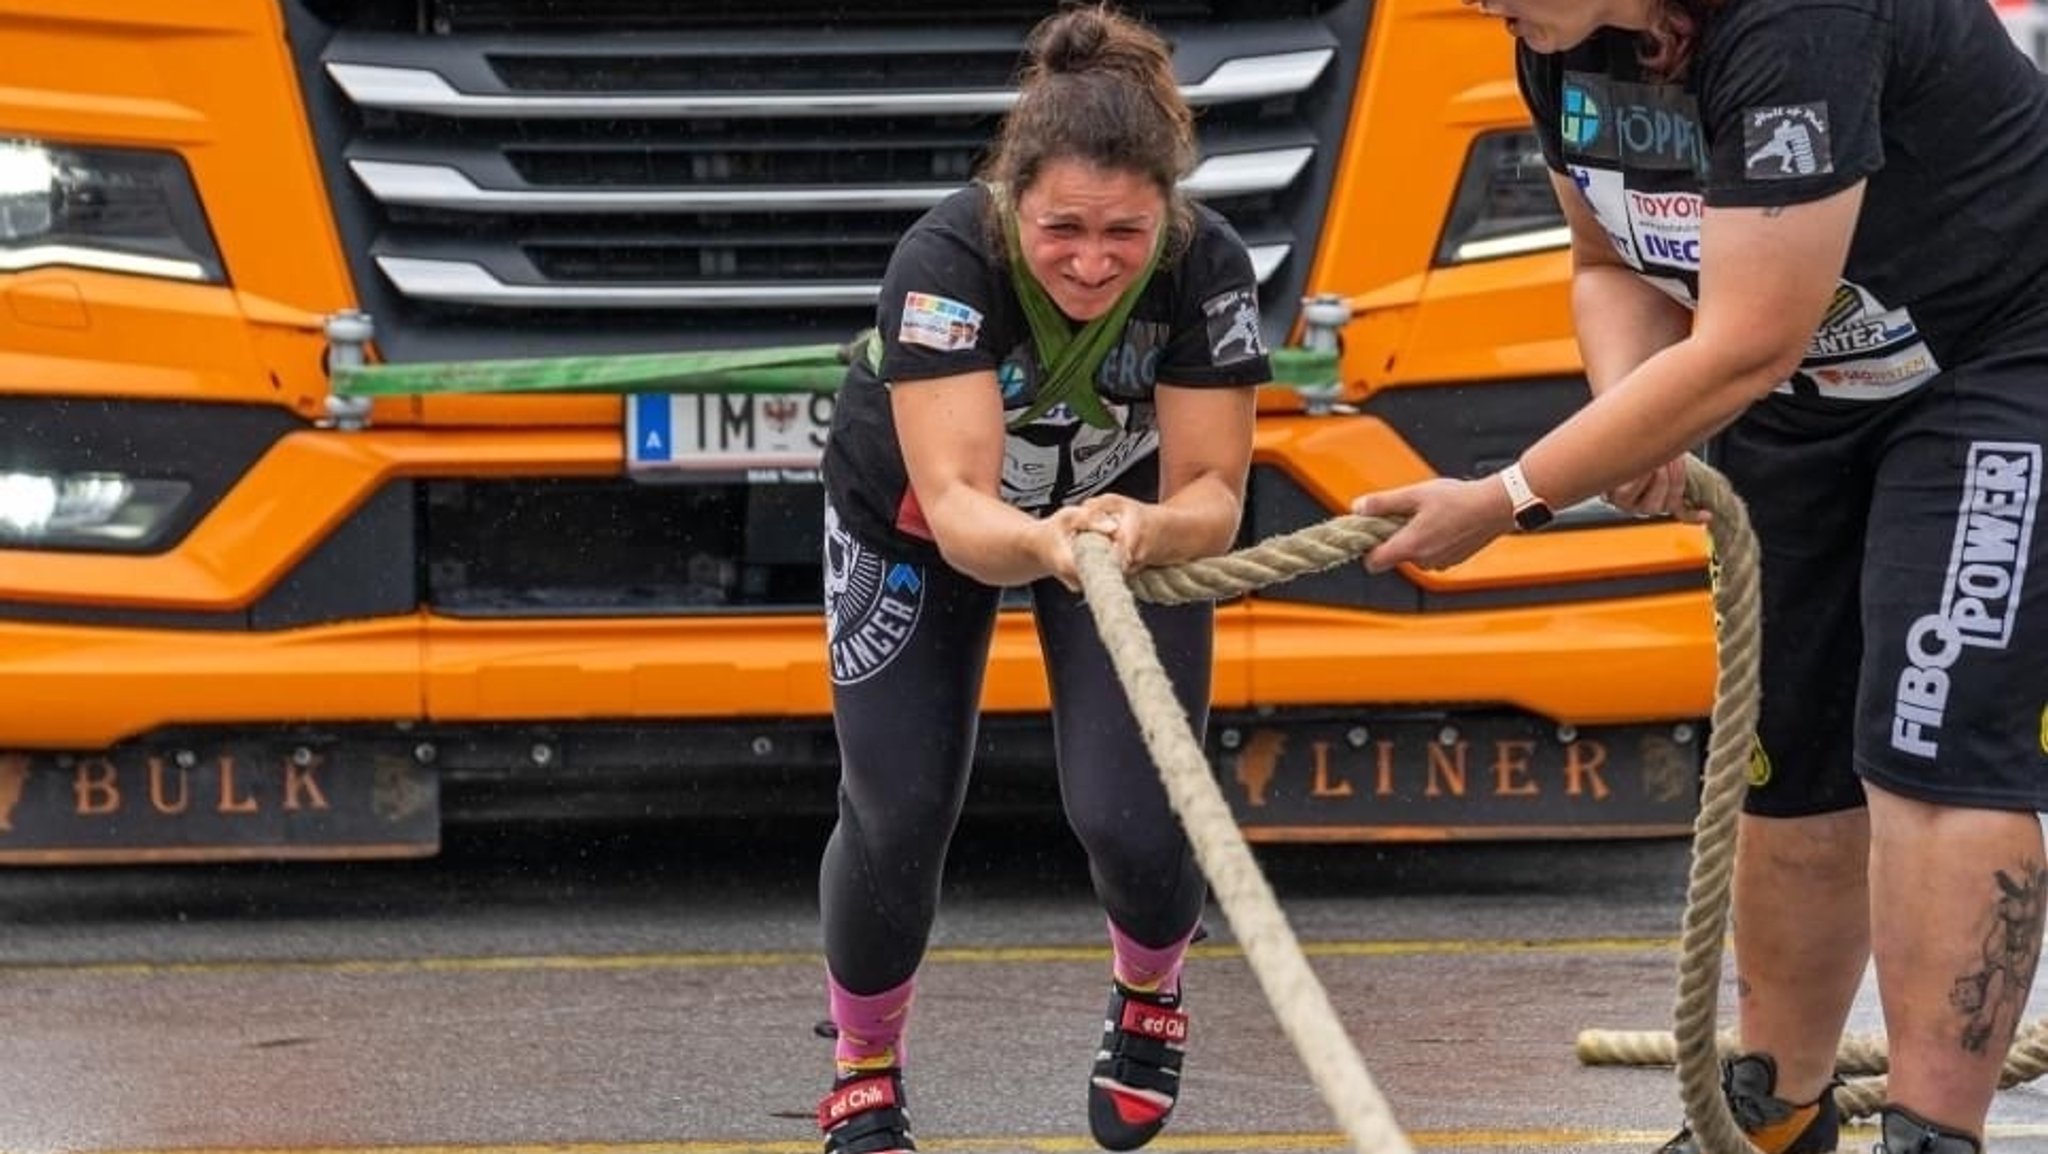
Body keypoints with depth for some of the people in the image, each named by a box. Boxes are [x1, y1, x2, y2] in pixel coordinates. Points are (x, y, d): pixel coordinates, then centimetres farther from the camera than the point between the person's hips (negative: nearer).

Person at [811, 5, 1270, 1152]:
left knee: (1133, 817, -13)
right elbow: (958, 502, -45)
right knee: (898, 817, -5)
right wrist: (1042, 544, -67)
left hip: (1125, 510, 1)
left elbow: (1211, 494, -29)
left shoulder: (1208, 269, -32)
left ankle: (1151, 993, 23)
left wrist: (1149, 528, -52)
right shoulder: (946, 259, -39)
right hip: (918, 522, -1)